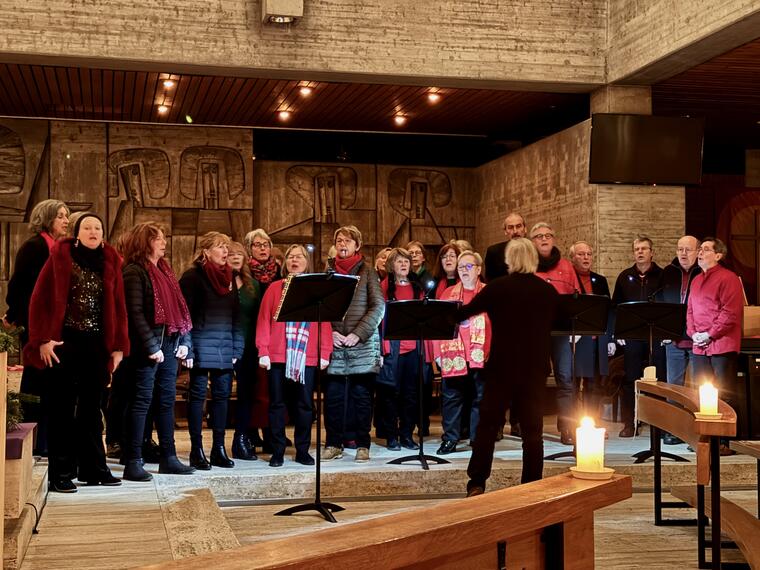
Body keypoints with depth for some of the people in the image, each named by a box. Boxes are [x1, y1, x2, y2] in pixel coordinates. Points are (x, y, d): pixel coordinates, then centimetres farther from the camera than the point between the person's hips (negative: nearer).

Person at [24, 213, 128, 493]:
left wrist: (119, 346, 2)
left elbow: (118, 306, 7)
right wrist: (43, 340, -13)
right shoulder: (60, 257, -2)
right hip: (65, 343, -3)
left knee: (91, 408, 11)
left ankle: (93, 468, 20)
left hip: (97, 345, 4)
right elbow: (41, 299, -5)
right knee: (63, 409, 2)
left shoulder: (110, 262, 8)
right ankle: (61, 473, 7)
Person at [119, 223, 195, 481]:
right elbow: (135, 313, -15)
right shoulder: (134, 272, -8)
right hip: (147, 346, -8)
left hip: (170, 344, 8)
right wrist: (151, 347, -19)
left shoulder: (165, 270, 17)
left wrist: (184, 341, 8)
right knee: (142, 401, -5)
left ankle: (168, 458, 18)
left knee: (167, 400, 11)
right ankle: (133, 462, -1)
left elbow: (178, 307, 17)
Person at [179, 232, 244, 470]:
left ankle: (219, 448, 14)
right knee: (198, 395, 0)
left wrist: (237, 348, 8)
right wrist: (187, 349, -15)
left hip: (225, 349, 6)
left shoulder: (229, 277, 14)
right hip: (202, 347, -6)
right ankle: (196, 450, 5)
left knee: (222, 395, 6)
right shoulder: (193, 277, -4)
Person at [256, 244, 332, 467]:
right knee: (277, 404, 3)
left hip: (307, 357, 1)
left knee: (305, 404, 4)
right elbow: (264, 320, 3)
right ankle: (277, 452, 9)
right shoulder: (275, 288, 8)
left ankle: (302, 450, 13)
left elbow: (325, 323, 5)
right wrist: (263, 352, -6)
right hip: (278, 356, 0)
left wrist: (325, 354, -2)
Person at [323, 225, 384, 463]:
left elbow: (378, 307, -3)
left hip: (363, 344, -2)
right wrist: (330, 333, -7)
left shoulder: (367, 271, 3)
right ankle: (333, 444, 14)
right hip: (334, 344, 2)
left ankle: (363, 445, 9)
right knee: (333, 396, 4)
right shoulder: (328, 271, 11)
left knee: (362, 396, 2)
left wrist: (358, 334, -12)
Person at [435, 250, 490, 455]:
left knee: (481, 397, 4)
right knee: (451, 398, 2)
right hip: (453, 355, 1)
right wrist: (438, 352, 0)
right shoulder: (448, 294, 12)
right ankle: (450, 440, 9)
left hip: (481, 355, -1)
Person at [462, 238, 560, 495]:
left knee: (488, 424, 6)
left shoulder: (497, 287, -7)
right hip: (536, 367, 2)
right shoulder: (548, 291, 0)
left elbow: (466, 313, 3)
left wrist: (452, 313, 23)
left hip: (502, 366, -2)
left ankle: (477, 483, 5)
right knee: (533, 429, 7)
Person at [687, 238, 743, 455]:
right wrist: (693, 333, 3)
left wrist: (710, 334, -14)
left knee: (725, 396, -4)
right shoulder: (696, 281, 19)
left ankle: (728, 440, 0)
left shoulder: (728, 278, -6)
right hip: (699, 347, 8)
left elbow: (731, 313, -13)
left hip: (722, 345, -8)